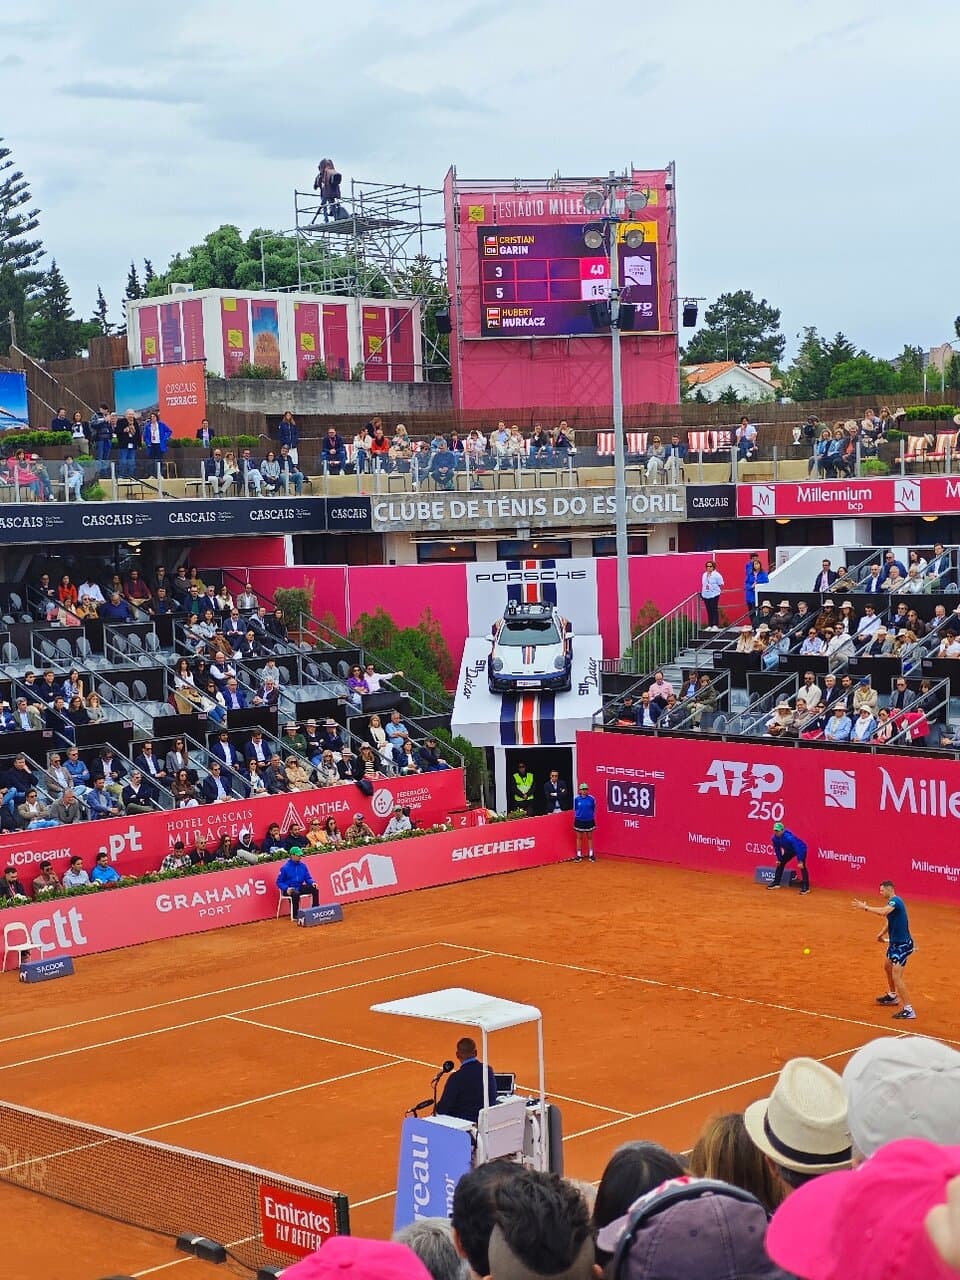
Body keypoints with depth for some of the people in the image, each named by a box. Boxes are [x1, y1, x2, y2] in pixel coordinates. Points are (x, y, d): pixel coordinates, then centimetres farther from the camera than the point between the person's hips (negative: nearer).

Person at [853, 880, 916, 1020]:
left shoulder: (896, 901, -20)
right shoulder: (890, 903, 10)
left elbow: (883, 912, -38)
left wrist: (865, 907, -31)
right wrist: (882, 934, 7)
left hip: (902, 945, -11)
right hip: (894, 943, 11)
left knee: (897, 977, -13)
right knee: (887, 966, 31)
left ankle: (908, 1010, -12)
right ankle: (892, 996, 51)